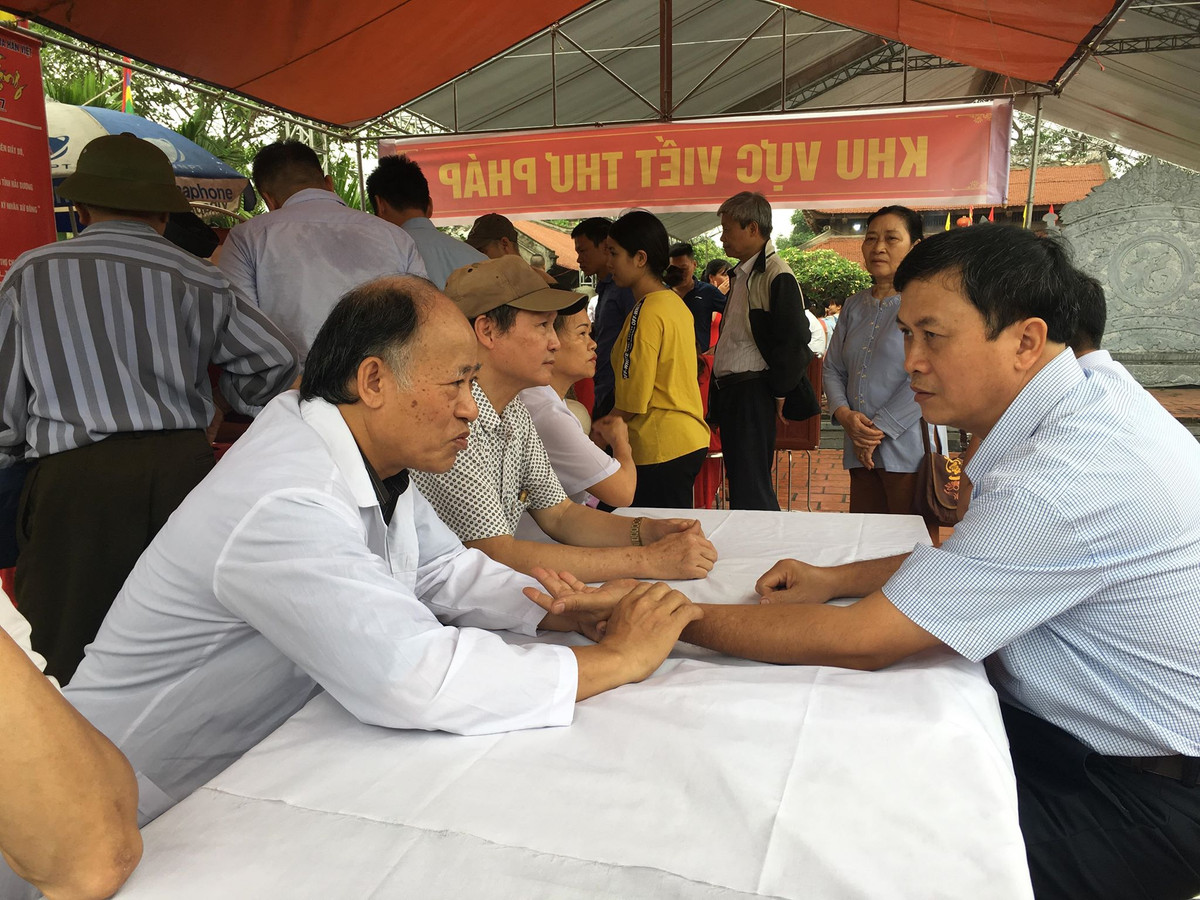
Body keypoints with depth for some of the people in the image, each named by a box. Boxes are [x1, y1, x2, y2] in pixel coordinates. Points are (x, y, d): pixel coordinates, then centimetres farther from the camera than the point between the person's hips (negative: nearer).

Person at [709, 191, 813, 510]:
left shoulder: (777, 276, -14)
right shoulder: (741, 274, 17)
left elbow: (793, 340, -18)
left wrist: (779, 392, -12)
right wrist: (718, 397, 18)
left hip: (753, 394, -9)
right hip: (729, 389, 10)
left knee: (751, 490, -6)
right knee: (738, 482, 16)